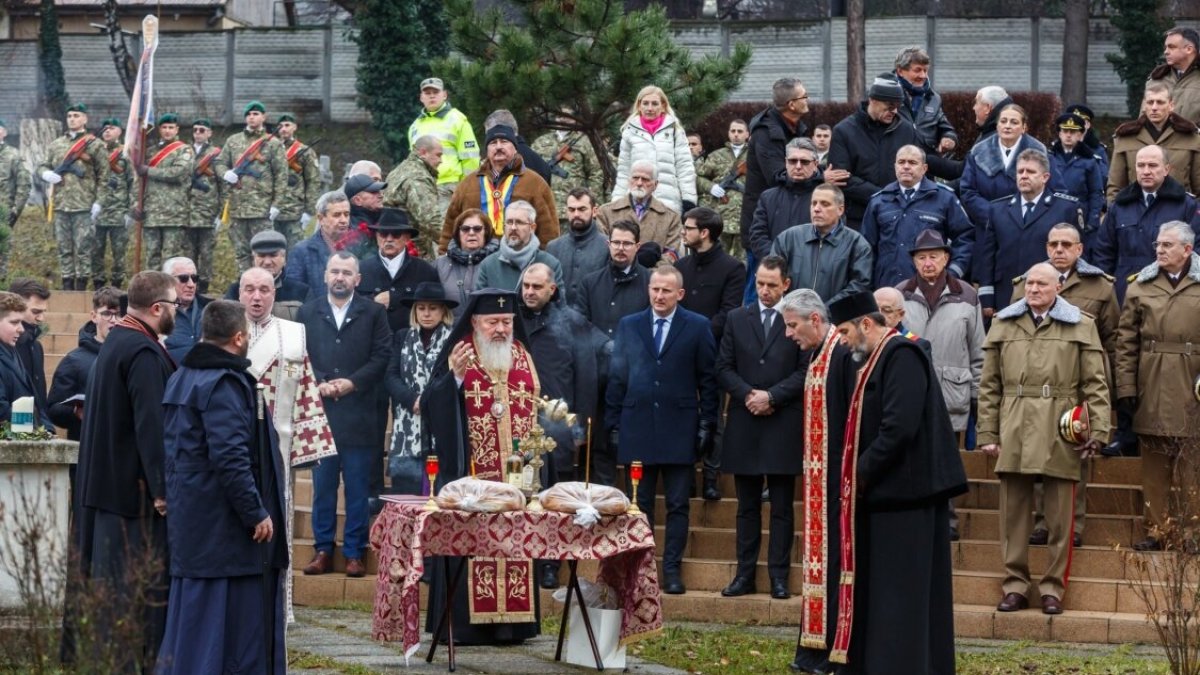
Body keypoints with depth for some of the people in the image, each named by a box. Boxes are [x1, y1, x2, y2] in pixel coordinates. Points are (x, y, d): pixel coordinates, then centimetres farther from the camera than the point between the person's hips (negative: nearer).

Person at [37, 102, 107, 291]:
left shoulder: (95, 145, 1)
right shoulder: (56, 145, 15)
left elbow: (103, 176, -1)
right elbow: (42, 166, 20)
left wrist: (98, 201, -9)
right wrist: (46, 173, -5)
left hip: (84, 205, -5)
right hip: (60, 204, 5)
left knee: (82, 247, -5)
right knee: (63, 247, 7)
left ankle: (81, 287, -1)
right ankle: (67, 285, 12)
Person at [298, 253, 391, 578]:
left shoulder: (373, 313, 5)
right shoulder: (308, 312, 10)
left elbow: (382, 356, -1)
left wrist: (351, 383, -11)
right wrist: (318, 384, -10)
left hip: (359, 414, -2)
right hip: (319, 411, 2)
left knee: (358, 488, 2)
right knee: (322, 486, 5)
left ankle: (354, 552, 7)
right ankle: (323, 550, 11)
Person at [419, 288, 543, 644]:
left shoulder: (522, 356, 13)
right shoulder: (456, 354, -1)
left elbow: (536, 407, 20)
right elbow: (434, 406, -11)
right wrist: (454, 378, -25)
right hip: (469, 471, -4)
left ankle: (510, 622, 7)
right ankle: (463, 623, -2)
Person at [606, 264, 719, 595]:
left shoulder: (697, 327, 3)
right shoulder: (628, 326, 10)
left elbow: (708, 379, 3)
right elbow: (616, 378, 10)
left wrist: (707, 424, -3)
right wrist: (613, 425, 4)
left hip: (679, 429, -2)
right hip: (637, 428, 2)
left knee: (677, 505, 2)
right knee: (639, 504, 5)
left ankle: (672, 569, 8)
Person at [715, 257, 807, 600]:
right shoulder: (737, 319, 11)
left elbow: (805, 371, -5)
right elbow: (724, 368, 7)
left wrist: (771, 396, -13)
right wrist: (748, 394, -9)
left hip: (784, 426, -3)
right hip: (744, 424, 3)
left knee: (782, 506, 2)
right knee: (747, 506, 7)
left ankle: (779, 575, 4)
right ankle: (745, 573, 10)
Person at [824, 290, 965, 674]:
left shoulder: (901, 356, -14)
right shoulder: (879, 359, 16)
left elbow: (900, 426, -23)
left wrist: (864, 472, -14)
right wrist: (861, 474, 6)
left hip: (904, 490, -10)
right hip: (886, 491, 10)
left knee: (900, 592, -6)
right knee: (880, 591, 12)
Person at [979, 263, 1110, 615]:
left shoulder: (1081, 326, 6)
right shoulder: (1003, 324, 12)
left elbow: (1096, 384, 3)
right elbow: (989, 385, 10)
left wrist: (1098, 430, -7)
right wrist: (988, 433, 3)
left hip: (1061, 435, -2)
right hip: (1013, 433, 2)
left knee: (1059, 517, 1)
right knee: (1013, 512, 4)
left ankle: (1053, 588, 9)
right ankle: (1015, 585, 11)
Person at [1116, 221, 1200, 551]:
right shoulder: (1141, 285, 7)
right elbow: (1126, 340, 5)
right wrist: (1126, 386, -2)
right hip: (1151, 390, 2)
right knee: (1154, 465, 6)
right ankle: (1156, 530, 13)